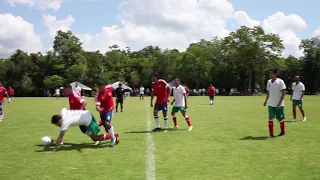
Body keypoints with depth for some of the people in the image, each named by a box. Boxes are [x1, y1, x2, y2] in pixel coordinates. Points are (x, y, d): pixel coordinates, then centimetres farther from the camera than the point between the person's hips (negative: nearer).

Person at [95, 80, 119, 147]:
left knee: (107, 123, -24)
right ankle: (114, 137, 37)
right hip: (103, 111, 2)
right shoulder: (97, 96, -24)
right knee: (106, 128, 9)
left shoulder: (109, 87, -19)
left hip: (110, 109, -1)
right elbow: (97, 106, -34)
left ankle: (113, 138, -5)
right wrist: (98, 109, -58)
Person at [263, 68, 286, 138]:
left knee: (280, 119, 8)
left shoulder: (280, 81, -11)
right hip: (271, 104, 4)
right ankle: (271, 134, -1)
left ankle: (282, 132, 28)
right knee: (270, 118, -5)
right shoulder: (269, 81, 6)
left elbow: (283, 93, -12)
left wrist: (279, 103, -17)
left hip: (279, 104, -4)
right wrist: (266, 101, 12)